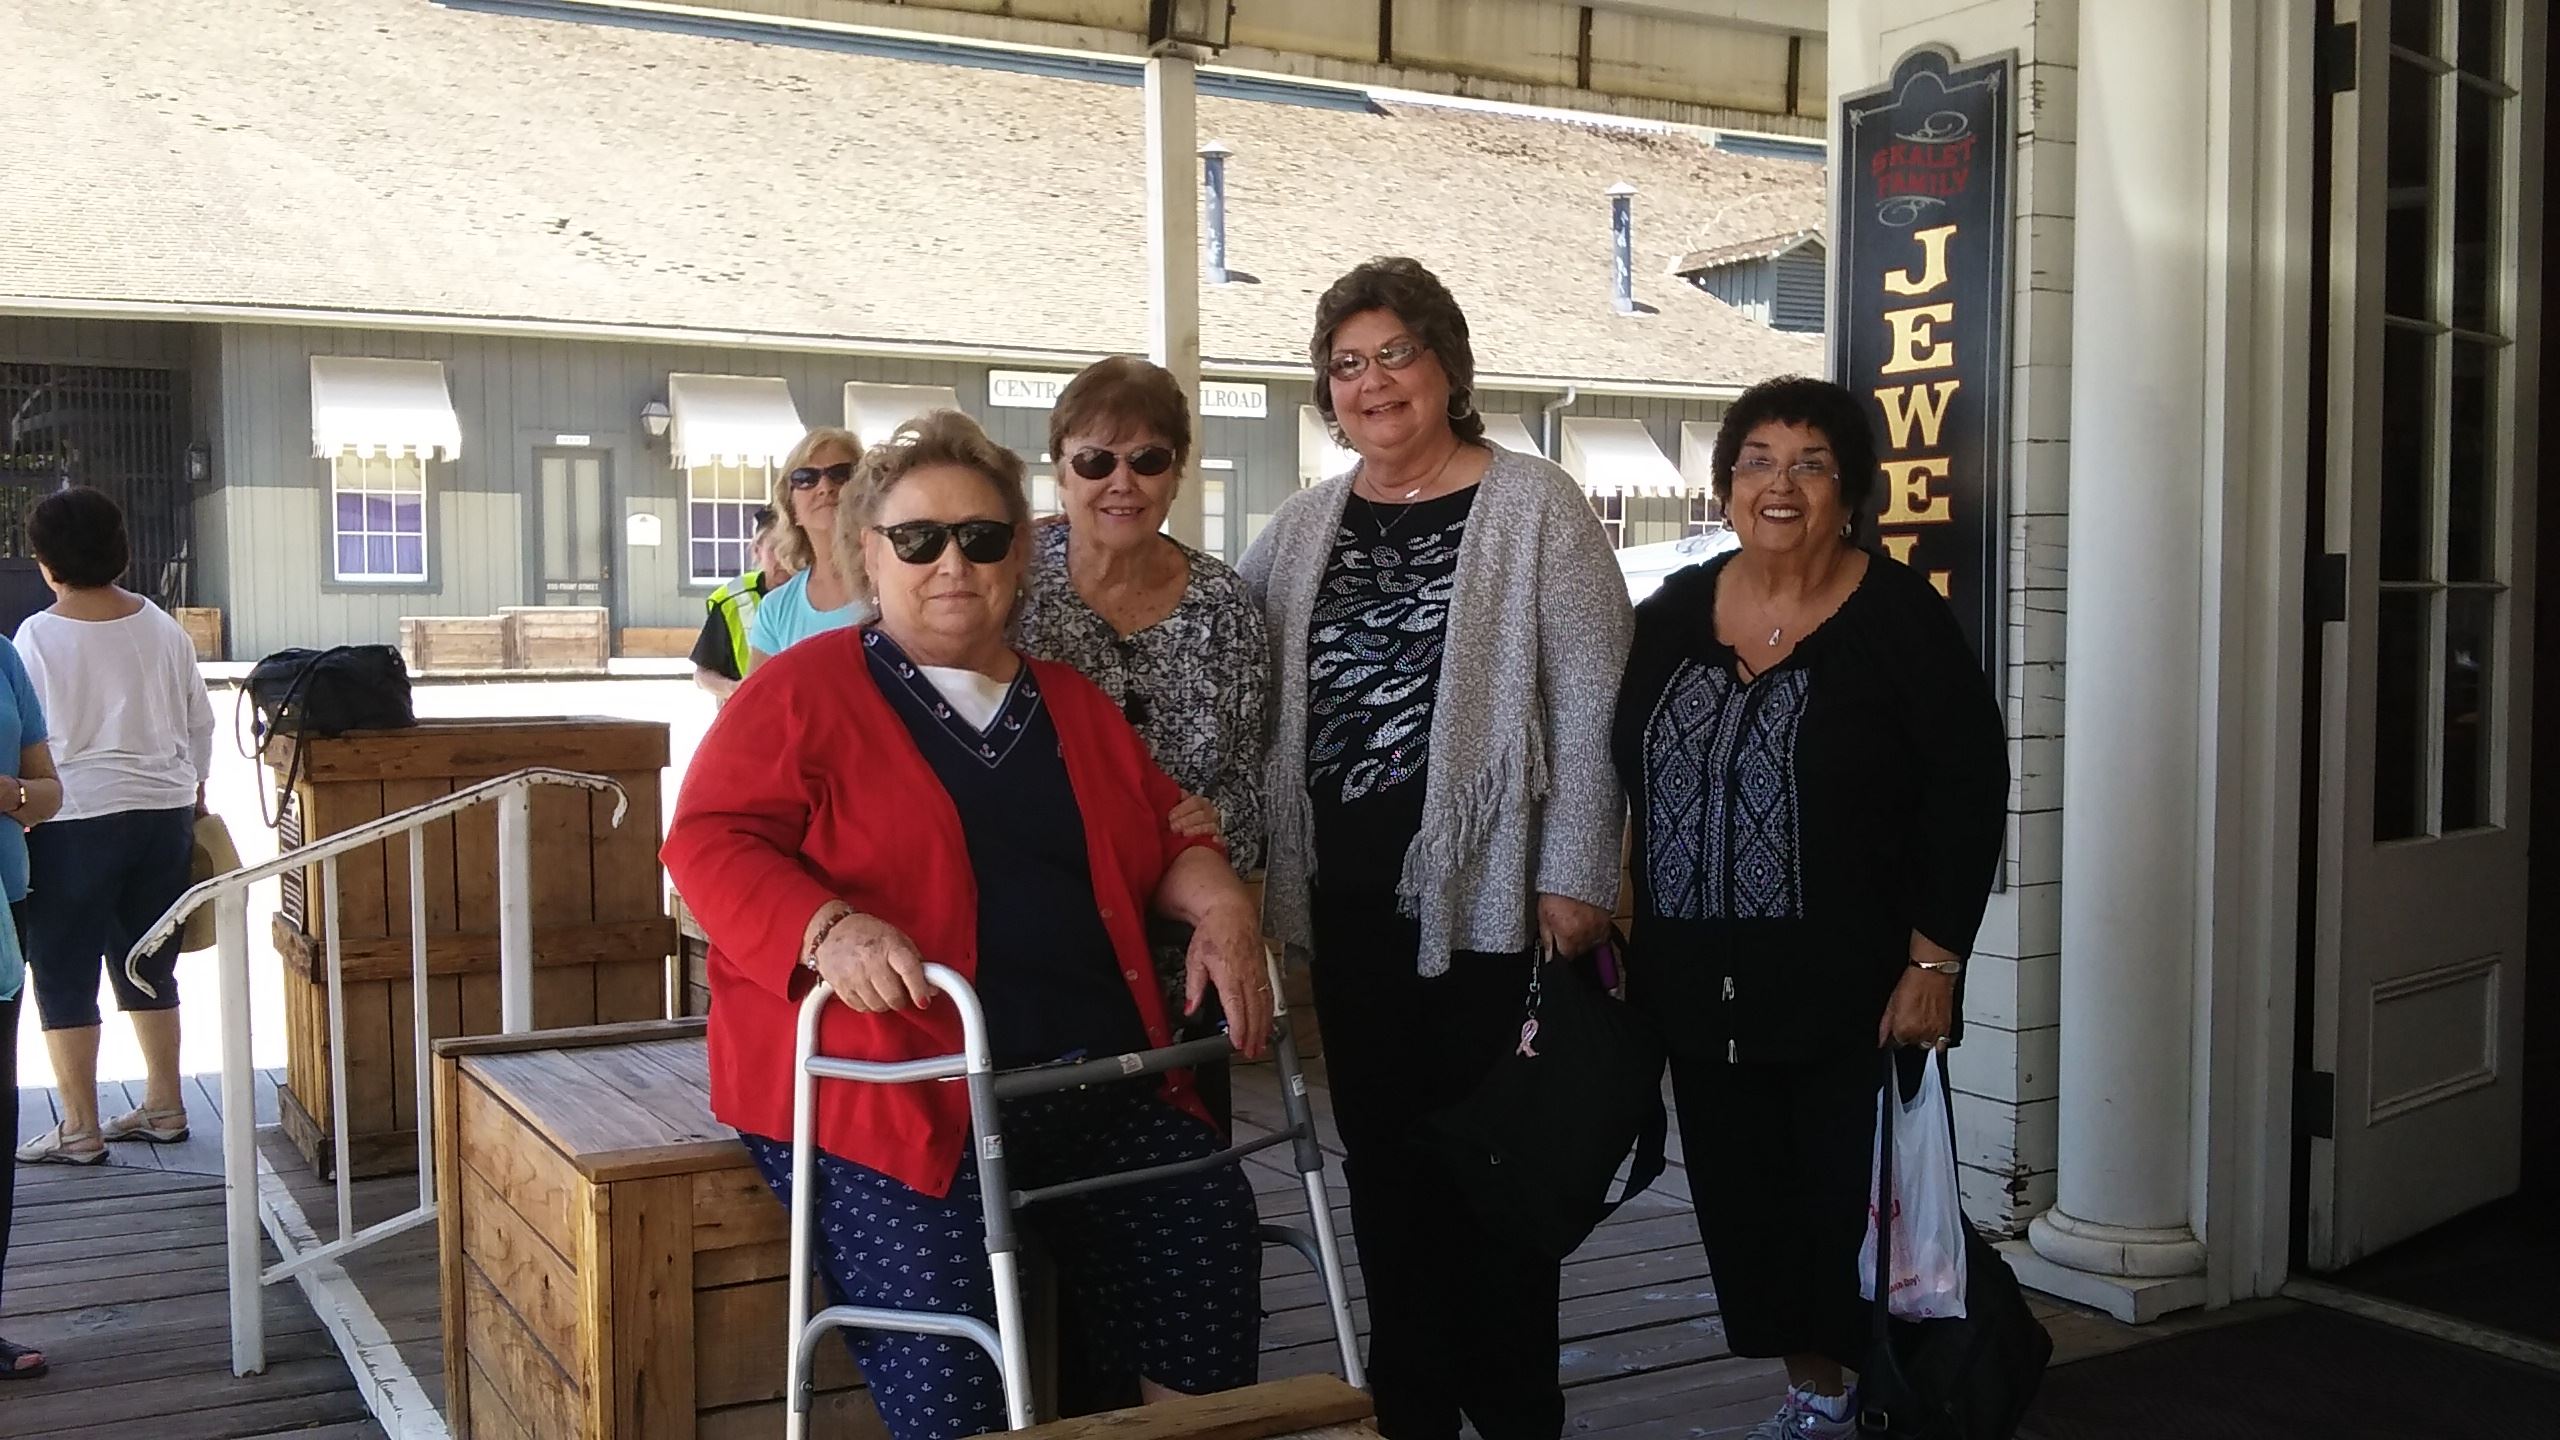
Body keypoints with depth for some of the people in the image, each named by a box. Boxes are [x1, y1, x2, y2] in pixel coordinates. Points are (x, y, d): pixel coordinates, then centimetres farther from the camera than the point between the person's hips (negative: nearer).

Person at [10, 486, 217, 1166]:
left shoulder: (39, 636, -10)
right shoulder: (162, 627, 2)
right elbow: (200, 722, 9)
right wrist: (193, 790, 22)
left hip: (76, 821, -5)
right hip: (164, 812, 5)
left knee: (65, 976, 5)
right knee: (150, 967, 15)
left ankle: (80, 1129, 8)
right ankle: (164, 1107, 20)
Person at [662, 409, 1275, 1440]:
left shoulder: (1075, 709, 21)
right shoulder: (803, 690, 4)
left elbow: (1163, 841, 27)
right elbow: (711, 844, -5)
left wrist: (1220, 906, 5)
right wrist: (826, 928, -23)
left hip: (1093, 1069, 5)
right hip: (890, 1073, -4)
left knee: (1206, 1227, -14)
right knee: (949, 1317, -24)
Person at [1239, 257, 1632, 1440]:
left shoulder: (1535, 508, -3)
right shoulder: (1302, 526, 11)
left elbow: (1593, 702, -7)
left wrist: (1573, 875, -12)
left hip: (1487, 886, -4)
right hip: (1345, 892, 5)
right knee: (1381, 1153, 12)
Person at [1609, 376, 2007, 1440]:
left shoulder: (1898, 616, -6)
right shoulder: (1673, 615, 8)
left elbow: (1971, 790, -8)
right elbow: (1623, 779, 12)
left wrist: (1934, 958, -13)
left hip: (1849, 987, -5)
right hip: (1701, 983, 5)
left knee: (1853, 1198, 0)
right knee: (1742, 1194, 11)